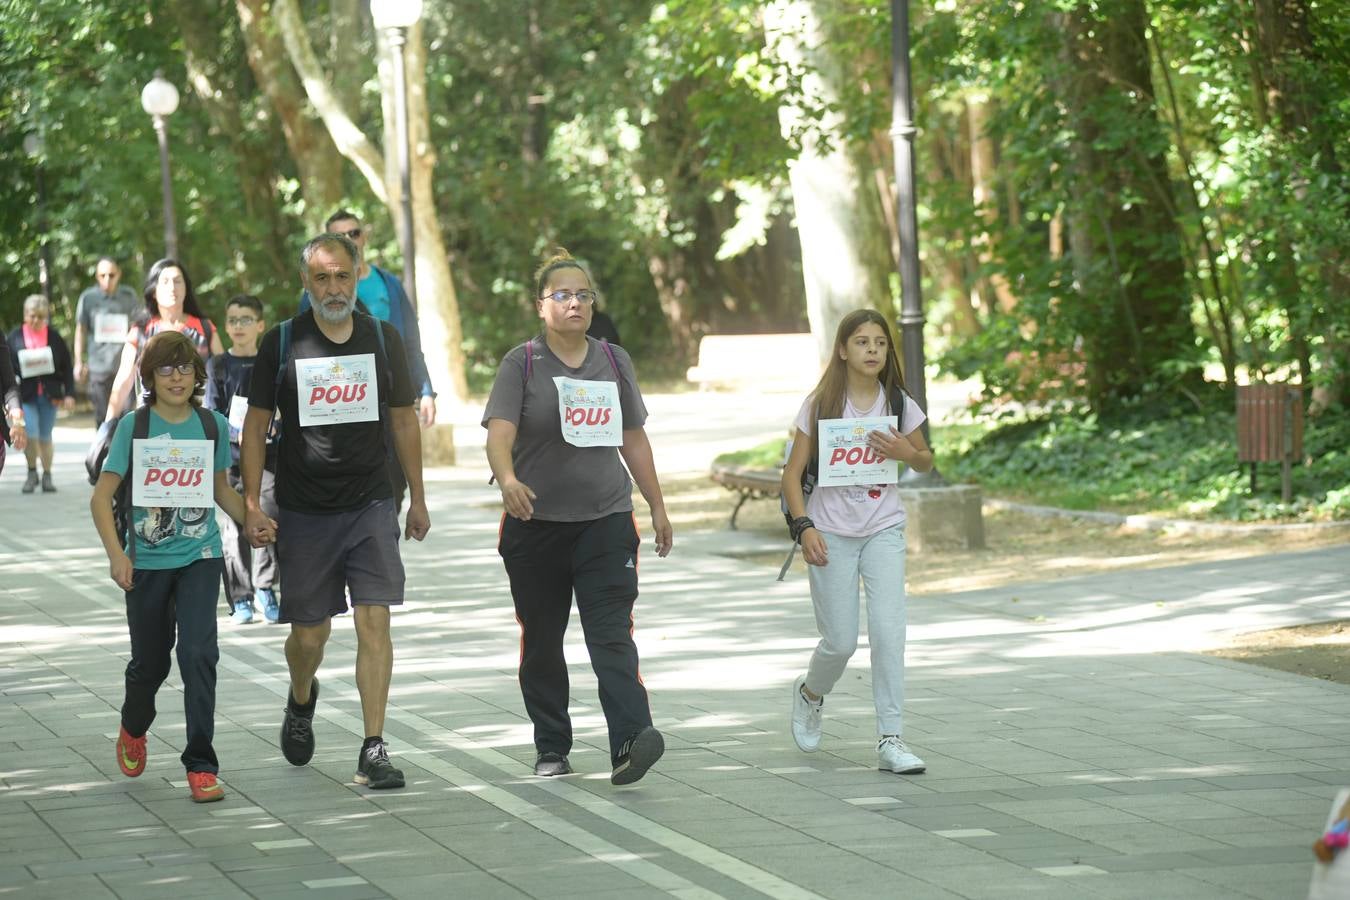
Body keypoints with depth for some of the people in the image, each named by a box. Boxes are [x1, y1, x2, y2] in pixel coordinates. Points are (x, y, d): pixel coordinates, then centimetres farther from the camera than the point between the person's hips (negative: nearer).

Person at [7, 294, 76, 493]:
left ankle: (47, 476, 21)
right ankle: (32, 473, 10)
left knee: (45, 437, 7)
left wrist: (69, 394, -2)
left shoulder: (55, 337, 1)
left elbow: (67, 367, 3)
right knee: (30, 435, -12)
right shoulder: (15, 337, 0)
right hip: (26, 394, -1)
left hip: (49, 394, 1)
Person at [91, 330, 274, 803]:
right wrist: (115, 554, -17)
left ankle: (201, 765, -11)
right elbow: (102, 496, -6)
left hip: (199, 556, 0)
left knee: (198, 653, -15)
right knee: (150, 662, 10)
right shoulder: (134, 426, -5)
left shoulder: (213, 425, 2)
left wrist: (252, 521, -1)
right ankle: (133, 729, 44)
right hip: (147, 560, 0)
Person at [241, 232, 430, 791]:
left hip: (371, 507, 1)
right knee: (310, 633, 6)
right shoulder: (282, 343, -2)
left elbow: (403, 420, 11)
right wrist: (252, 504, -5)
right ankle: (301, 700, 40)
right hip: (303, 512, -1)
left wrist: (417, 499, 11)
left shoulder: (383, 339, 3)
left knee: (374, 623, -10)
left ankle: (373, 751, -8)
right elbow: (256, 426, 2)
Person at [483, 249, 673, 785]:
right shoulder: (521, 364, -2)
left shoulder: (613, 361, 10)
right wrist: (508, 480, -36)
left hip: (606, 520, 1)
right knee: (541, 642, 8)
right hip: (536, 523, -1)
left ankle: (629, 741, -26)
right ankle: (551, 748, 21)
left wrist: (657, 507, 18)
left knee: (611, 635, -13)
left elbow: (634, 440, 18)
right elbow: (499, 433, -16)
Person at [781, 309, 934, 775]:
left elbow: (925, 460, 14)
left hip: (884, 530, 1)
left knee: (888, 631, -13)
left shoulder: (898, 404, 1)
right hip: (831, 533, -1)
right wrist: (804, 527, -16)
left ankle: (891, 740, -11)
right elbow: (793, 473, -3)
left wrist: (905, 451, -9)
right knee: (841, 640, 1)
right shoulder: (820, 405, -5)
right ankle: (810, 692, 36)